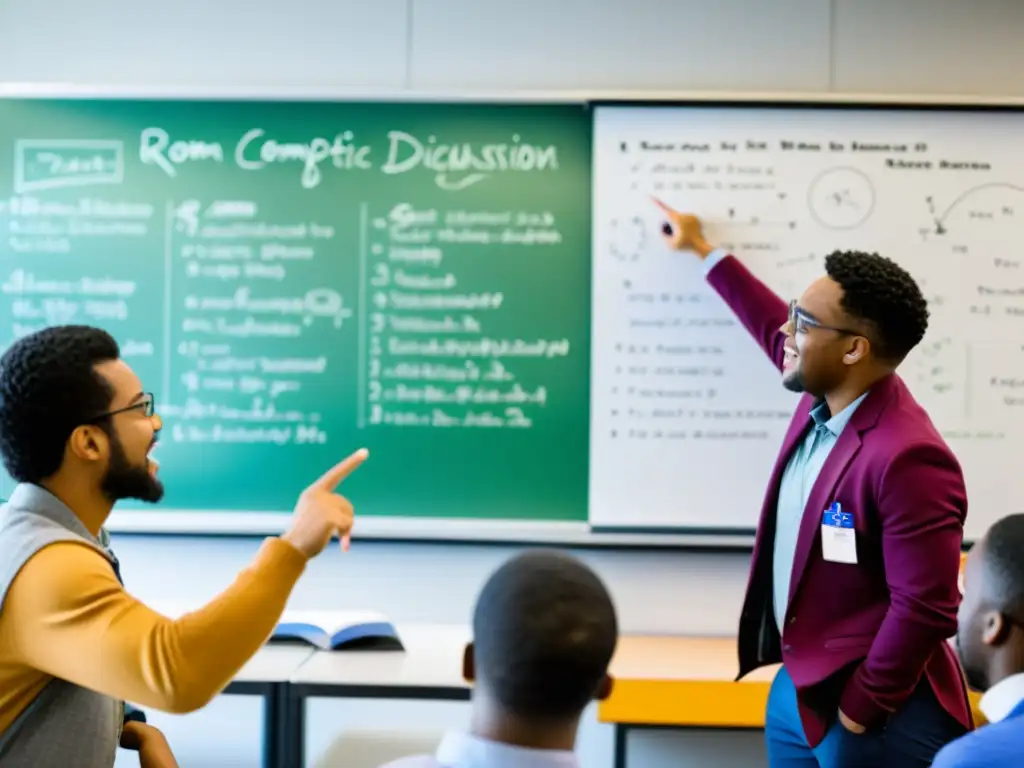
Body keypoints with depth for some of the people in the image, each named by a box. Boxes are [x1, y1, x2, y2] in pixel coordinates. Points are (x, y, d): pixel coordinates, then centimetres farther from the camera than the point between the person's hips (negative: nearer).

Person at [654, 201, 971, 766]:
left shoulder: (908, 458, -27)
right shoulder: (825, 399, 0)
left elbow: (926, 609, -26)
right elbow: (771, 331, 21)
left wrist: (861, 709, -18)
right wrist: (702, 249, 30)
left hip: (871, 714, -9)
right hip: (795, 687, 9)